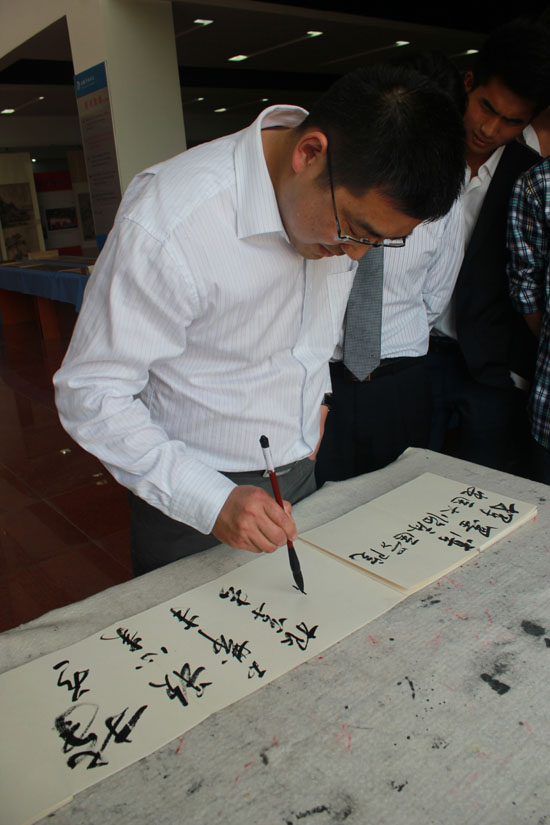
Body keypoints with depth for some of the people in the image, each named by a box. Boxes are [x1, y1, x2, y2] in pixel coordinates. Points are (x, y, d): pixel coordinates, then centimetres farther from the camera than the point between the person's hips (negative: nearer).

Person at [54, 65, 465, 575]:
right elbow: (90, 394, -23)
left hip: (299, 475, 6)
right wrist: (213, 501, -30)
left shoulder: (359, 199, -6)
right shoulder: (166, 221, -28)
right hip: (188, 500, -5)